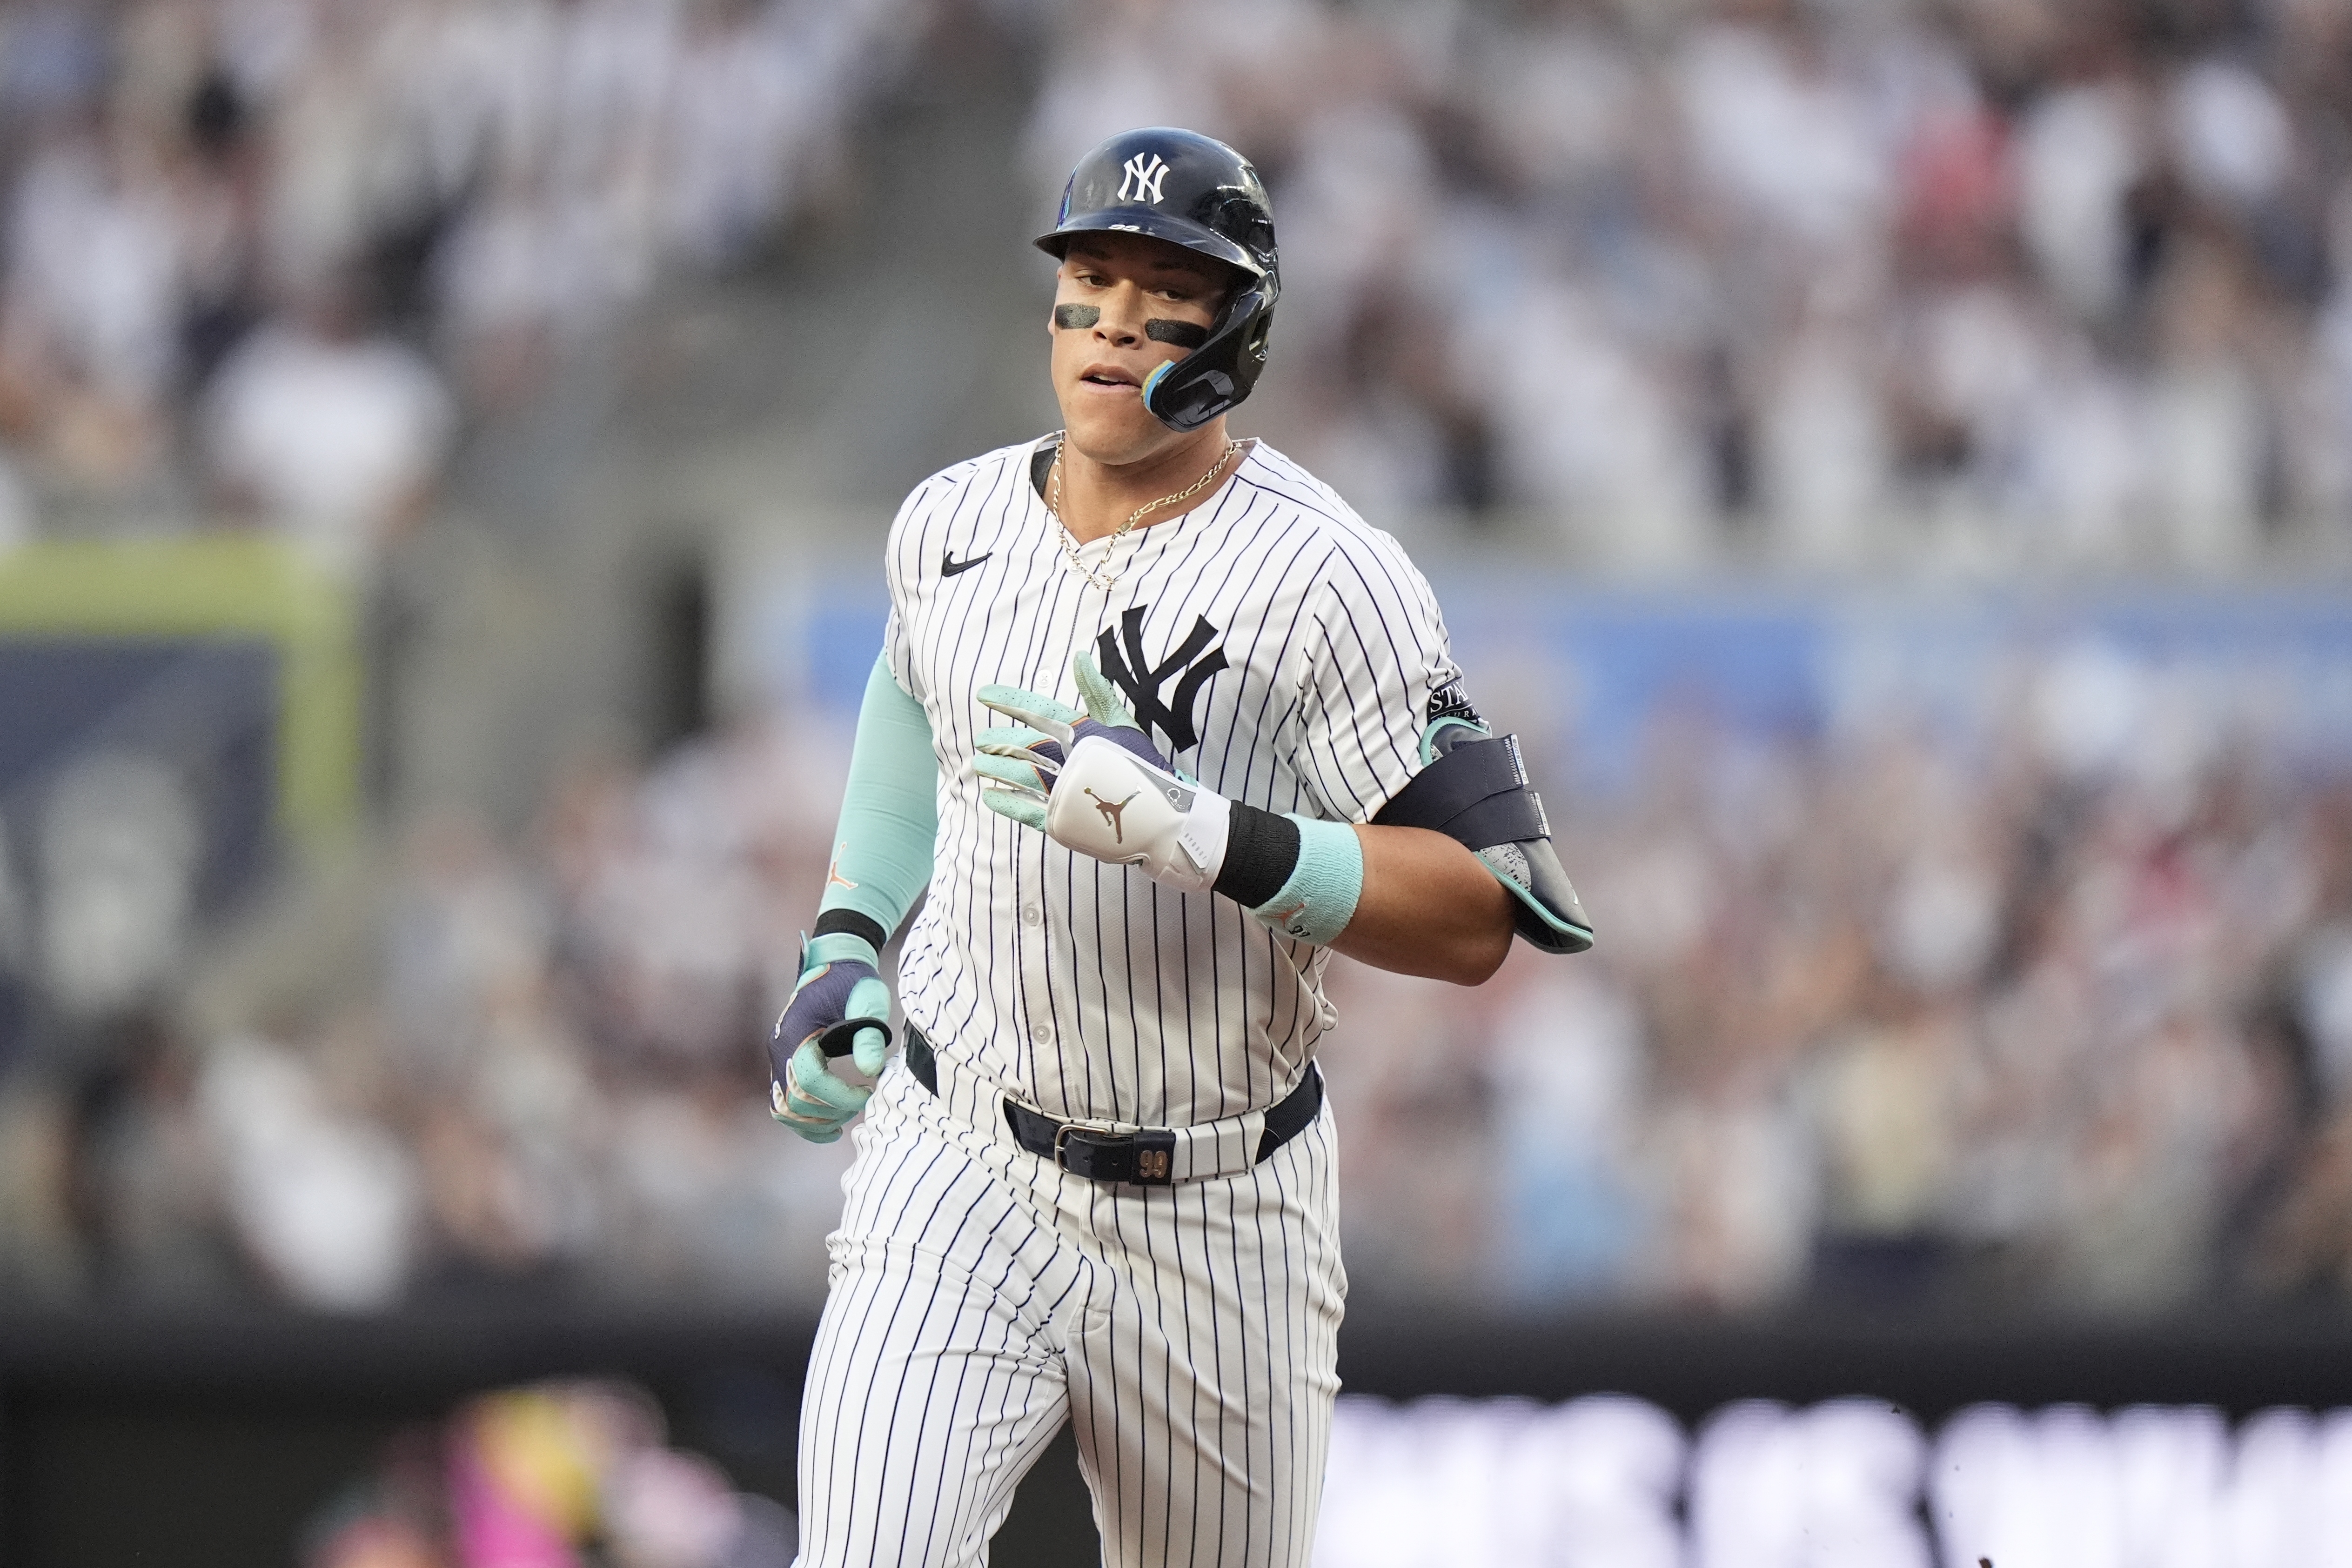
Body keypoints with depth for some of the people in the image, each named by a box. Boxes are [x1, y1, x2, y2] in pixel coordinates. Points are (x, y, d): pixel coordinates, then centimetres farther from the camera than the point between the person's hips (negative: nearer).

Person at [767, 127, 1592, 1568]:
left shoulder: (1327, 578, -14)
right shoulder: (951, 526, 1)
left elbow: (1477, 922, -19)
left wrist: (1198, 834, -31)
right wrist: (848, 943, 14)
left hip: (1221, 1217, -2)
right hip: (958, 1172, 2)